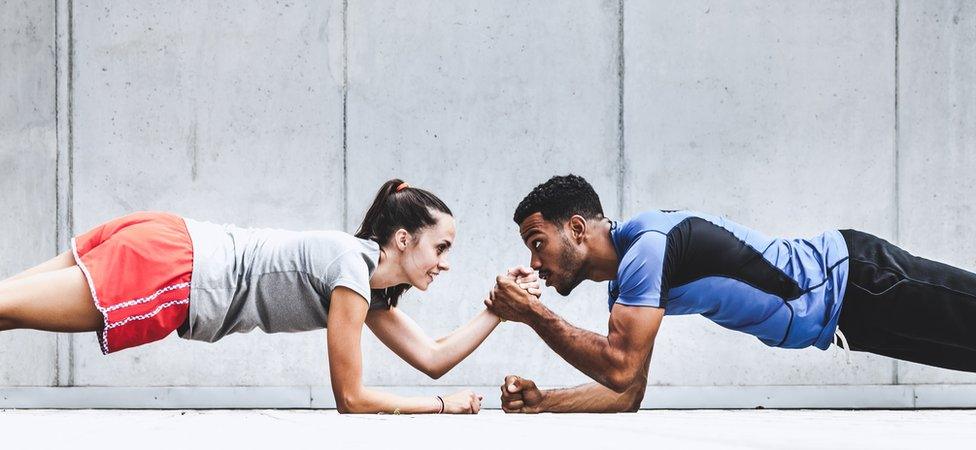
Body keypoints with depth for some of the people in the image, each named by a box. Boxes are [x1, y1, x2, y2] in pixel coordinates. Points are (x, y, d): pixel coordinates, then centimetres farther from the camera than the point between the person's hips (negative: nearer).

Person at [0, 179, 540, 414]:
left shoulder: (372, 288, 16)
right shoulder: (352, 269, -12)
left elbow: (433, 357, 22)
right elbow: (350, 398, -8)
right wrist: (443, 405, -1)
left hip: (169, 242, 8)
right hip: (163, 270, -8)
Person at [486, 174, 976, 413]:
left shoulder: (647, 245, -25)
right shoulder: (624, 279, 5)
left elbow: (620, 367, -31)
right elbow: (626, 392, 7)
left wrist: (533, 314, -24)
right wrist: (542, 402, -7)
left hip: (859, 279, -8)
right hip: (845, 313, 8)